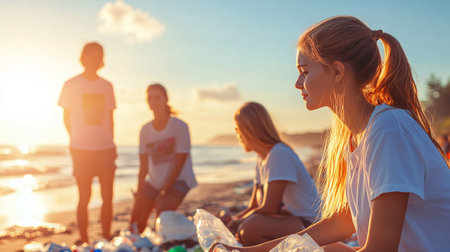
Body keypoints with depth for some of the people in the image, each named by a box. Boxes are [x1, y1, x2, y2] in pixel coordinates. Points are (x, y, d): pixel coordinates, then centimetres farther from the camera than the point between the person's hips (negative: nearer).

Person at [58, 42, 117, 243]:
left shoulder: (106, 86, 11)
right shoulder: (72, 85, 2)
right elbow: (66, 117, 6)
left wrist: (111, 142, 9)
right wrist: (76, 140, 4)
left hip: (105, 149, 3)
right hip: (82, 150, -3)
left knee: (107, 197, 4)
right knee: (84, 198, 2)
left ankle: (106, 238, 15)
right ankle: (84, 241, 13)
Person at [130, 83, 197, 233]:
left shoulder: (180, 127, -11)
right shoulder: (145, 130, 3)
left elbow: (179, 164, -14)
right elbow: (144, 166, 4)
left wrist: (164, 191, -16)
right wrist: (139, 194, -3)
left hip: (180, 180, -5)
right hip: (154, 181, 5)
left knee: (162, 209, -29)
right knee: (136, 216, -1)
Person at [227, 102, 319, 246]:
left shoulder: (279, 154, -18)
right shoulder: (262, 160, 12)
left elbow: (268, 208, -21)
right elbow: (253, 207, 13)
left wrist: (237, 223, -11)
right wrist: (232, 221, -3)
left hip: (306, 222, -9)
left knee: (249, 228, -32)